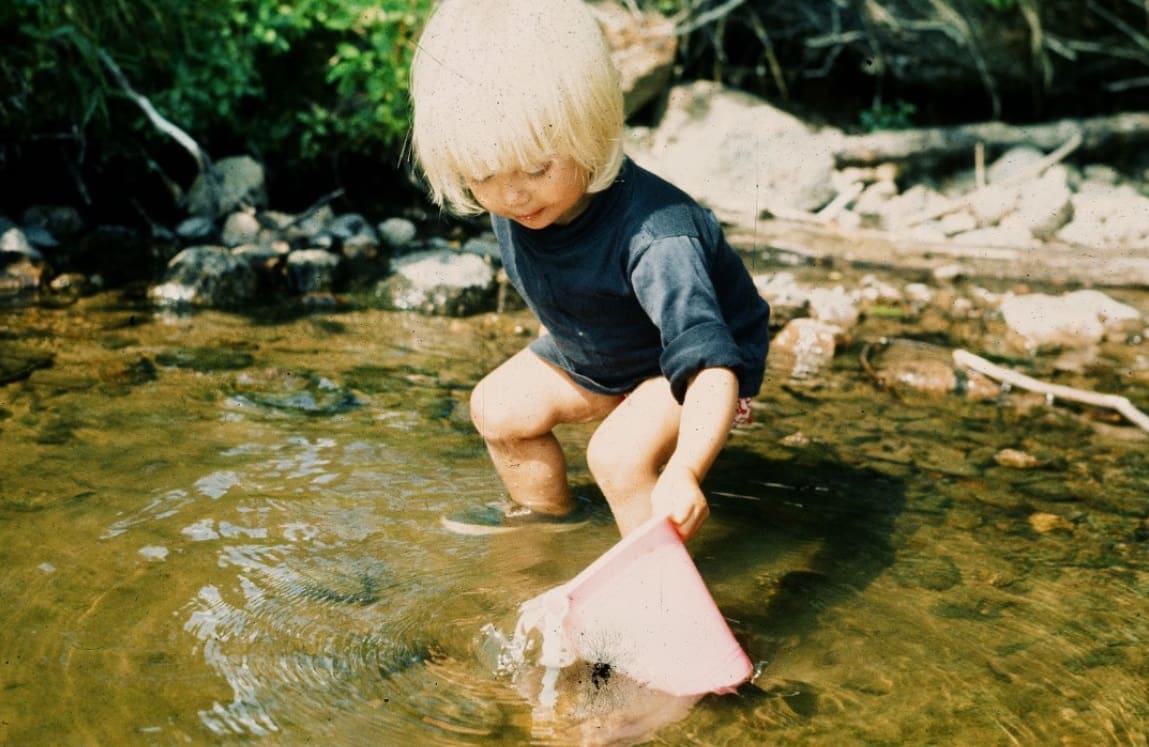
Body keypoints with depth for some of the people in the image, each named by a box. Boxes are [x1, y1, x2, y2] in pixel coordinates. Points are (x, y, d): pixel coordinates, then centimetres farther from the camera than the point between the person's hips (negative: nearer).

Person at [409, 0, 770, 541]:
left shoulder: (655, 235, -44)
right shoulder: (509, 206, -21)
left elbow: (708, 361, -53)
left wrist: (684, 471, -66)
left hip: (691, 356, -7)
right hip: (587, 353, 8)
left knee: (619, 453, -26)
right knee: (498, 405, 7)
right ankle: (544, 507, 36)